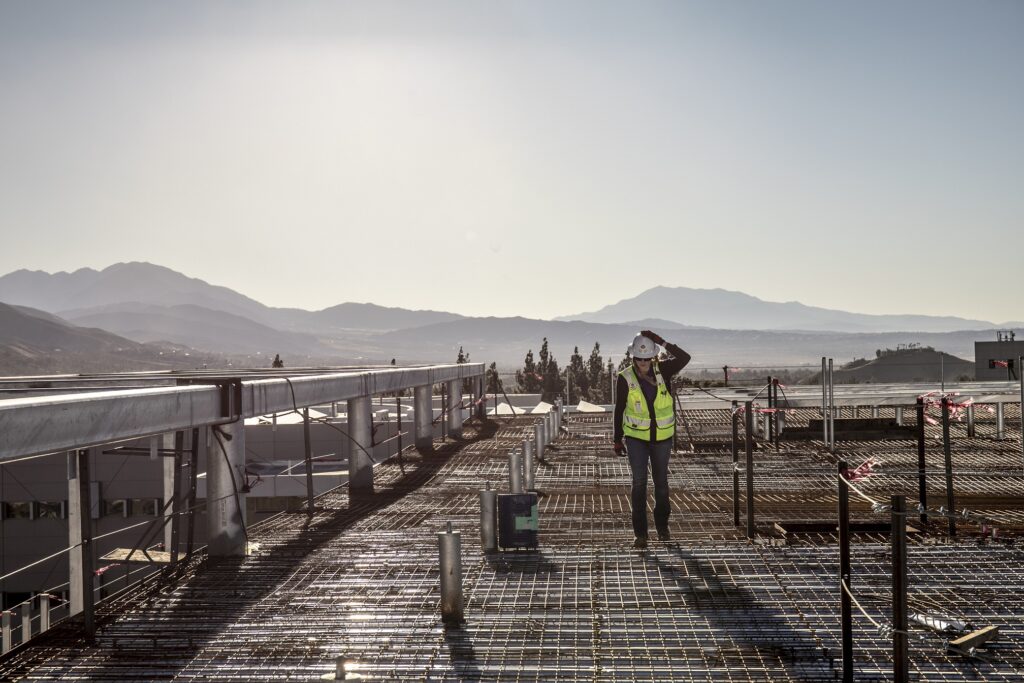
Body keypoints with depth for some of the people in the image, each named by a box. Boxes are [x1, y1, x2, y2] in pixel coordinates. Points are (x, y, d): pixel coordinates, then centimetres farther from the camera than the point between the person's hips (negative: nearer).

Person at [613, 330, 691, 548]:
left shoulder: (662, 370, -7)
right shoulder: (625, 378, -11)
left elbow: (684, 358, -25)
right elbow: (619, 409, -2)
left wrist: (661, 342, -32)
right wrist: (617, 439, 1)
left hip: (662, 437, 2)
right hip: (636, 438, -2)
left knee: (661, 481, 14)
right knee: (639, 483, -8)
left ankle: (662, 526, 33)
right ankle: (640, 533, -2)